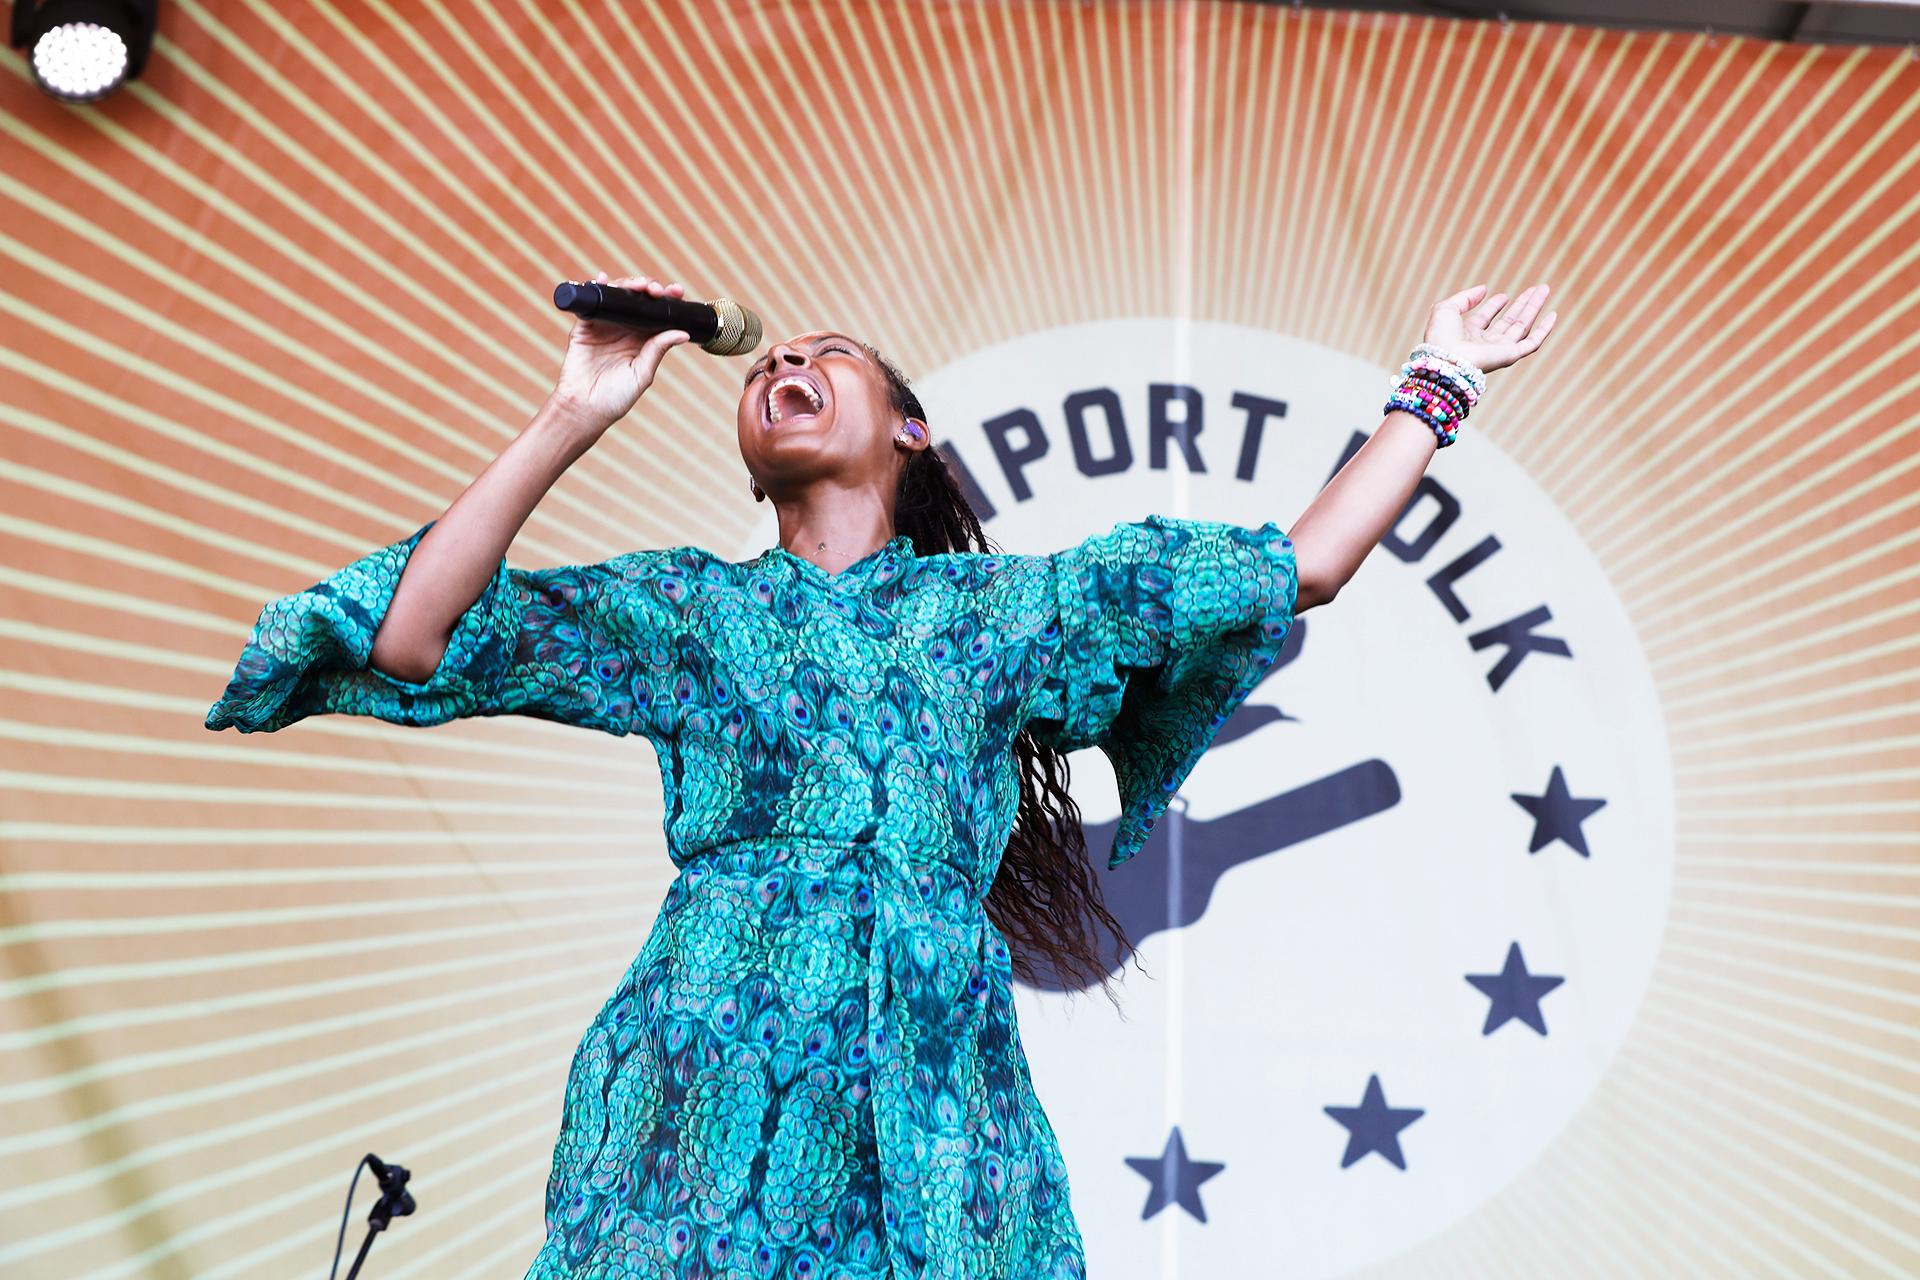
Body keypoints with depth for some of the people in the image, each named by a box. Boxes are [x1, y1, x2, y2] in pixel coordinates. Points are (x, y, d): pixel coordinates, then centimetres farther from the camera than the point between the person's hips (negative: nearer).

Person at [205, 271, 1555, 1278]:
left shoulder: (1001, 606, 14)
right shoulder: (693, 605, 12)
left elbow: (1304, 566, 13)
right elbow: (411, 638, 1)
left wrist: (1434, 387, 17)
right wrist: (571, 422, -2)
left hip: (937, 1109, 1)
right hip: (711, 1084, 0)